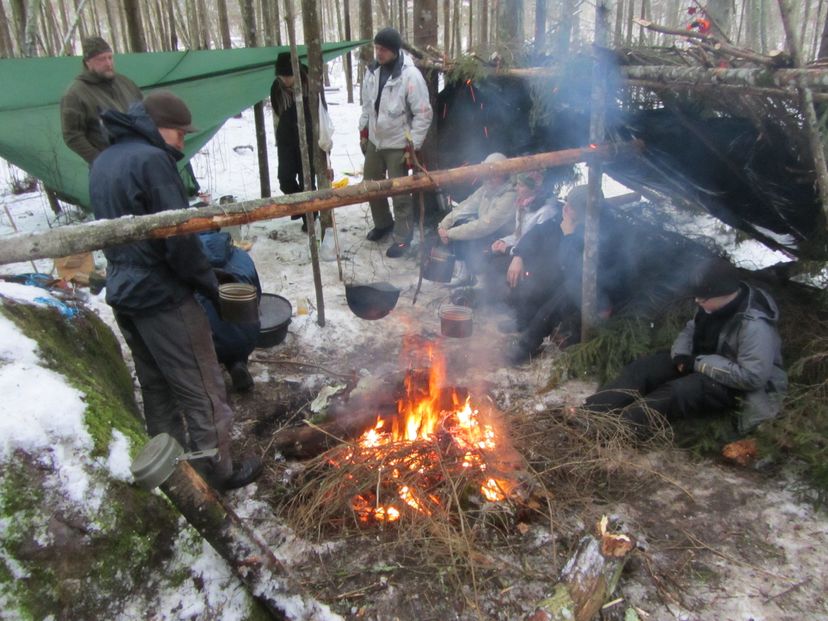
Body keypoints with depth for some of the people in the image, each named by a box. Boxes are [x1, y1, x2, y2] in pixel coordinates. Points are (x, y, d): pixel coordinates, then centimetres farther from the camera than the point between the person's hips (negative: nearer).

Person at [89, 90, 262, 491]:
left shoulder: (102, 162, 11)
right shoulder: (151, 160, -17)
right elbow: (178, 237, -21)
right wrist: (209, 282, -9)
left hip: (123, 293, 9)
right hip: (162, 295, -9)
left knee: (156, 387, 21)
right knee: (202, 389, 4)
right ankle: (217, 472, 16)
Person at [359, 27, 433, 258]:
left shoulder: (410, 76, -21)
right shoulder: (372, 70, 0)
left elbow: (423, 114, -18)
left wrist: (413, 145, -18)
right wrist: (363, 131, 15)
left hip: (398, 145, -7)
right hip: (374, 140, 7)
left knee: (399, 192, -1)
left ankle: (403, 237, 15)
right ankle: (383, 223, 40)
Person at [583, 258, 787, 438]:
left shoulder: (754, 325, -28)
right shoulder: (714, 304, -4)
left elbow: (752, 376, -32)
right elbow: (690, 330, 11)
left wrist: (699, 363, -27)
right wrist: (681, 354, -11)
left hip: (735, 387, -8)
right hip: (701, 363, 8)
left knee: (678, 392, -35)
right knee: (642, 368, -11)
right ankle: (589, 414, -23)